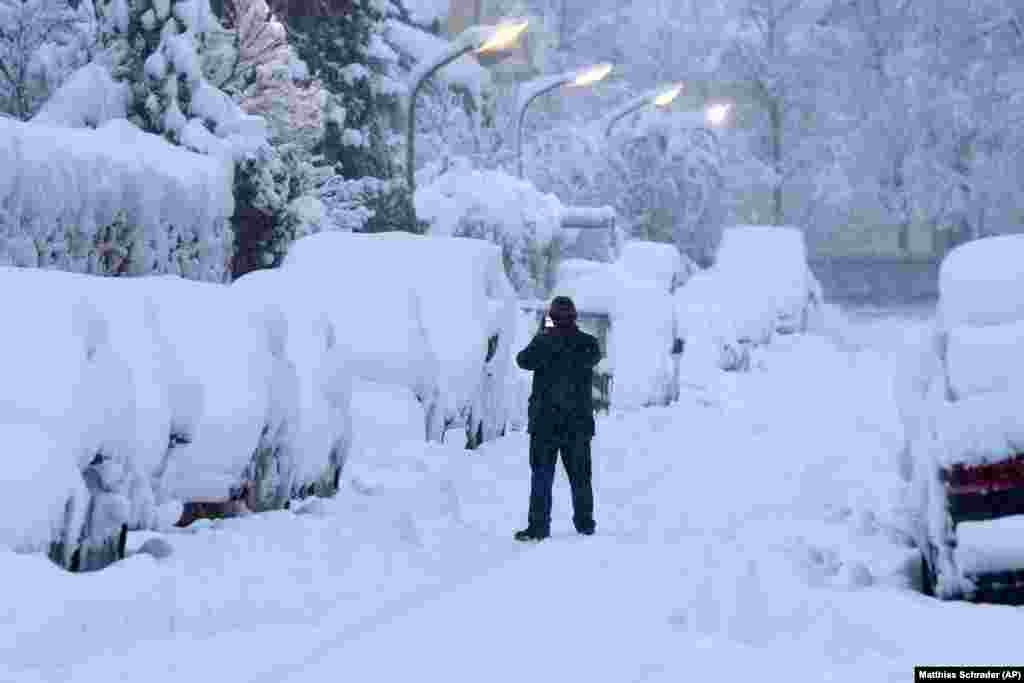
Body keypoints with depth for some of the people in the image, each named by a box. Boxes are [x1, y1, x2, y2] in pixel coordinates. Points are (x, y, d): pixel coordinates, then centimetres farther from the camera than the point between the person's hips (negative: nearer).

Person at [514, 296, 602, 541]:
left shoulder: (544, 341, -11)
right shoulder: (588, 343, -1)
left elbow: (524, 360, 3)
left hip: (545, 421, -3)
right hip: (579, 422, 3)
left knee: (542, 477, 1)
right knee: (580, 476, 13)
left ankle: (538, 527, -4)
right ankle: (585, 524, 18)